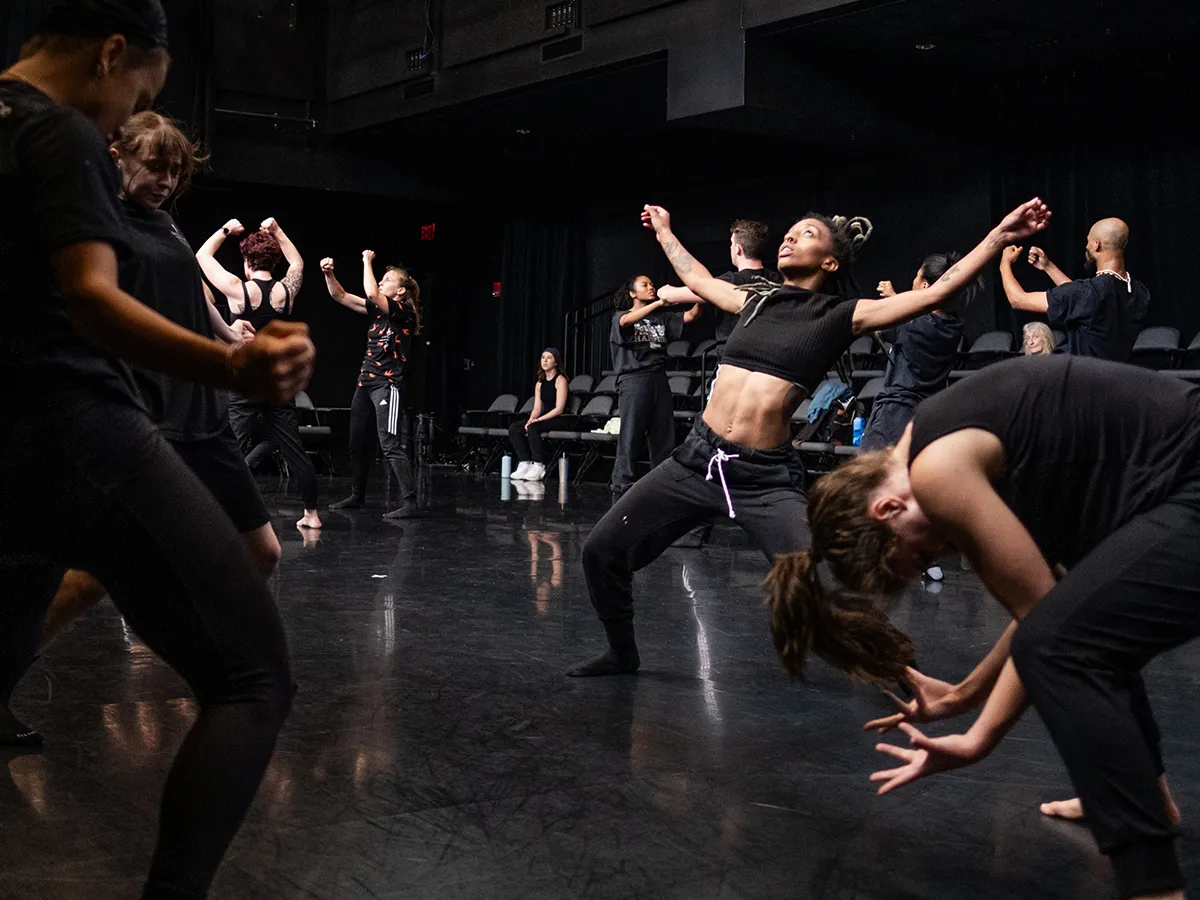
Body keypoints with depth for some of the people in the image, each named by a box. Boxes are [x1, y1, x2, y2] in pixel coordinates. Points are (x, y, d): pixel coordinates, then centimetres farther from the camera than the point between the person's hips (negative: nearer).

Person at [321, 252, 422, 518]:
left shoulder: (404, 313, -9)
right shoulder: (377, 310, 13)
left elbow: (371, 294, -23)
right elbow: (341, 297, 13)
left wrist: (367, 261, -10)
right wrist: (329, 274, -3)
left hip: (387, 385, -9)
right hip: (365, 383, 9)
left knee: (390, 446, -15)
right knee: (357, 444, 15)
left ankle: (409, 503, -16)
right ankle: (357, 496, 28)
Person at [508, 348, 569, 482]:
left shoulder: (560, 380, -7)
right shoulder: (539, 384, 16)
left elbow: (559, 409, -14)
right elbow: (537, 408, 12)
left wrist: (538, 419, -20)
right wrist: (530, 420, -10)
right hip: (544, 419, 8)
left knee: (533, 428, -33)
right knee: (514, 428, -12)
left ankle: (539, 467, -28)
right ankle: (525, 464, -16)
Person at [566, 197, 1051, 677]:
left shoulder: (840, 316, 2)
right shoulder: (755, 302, 15)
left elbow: (934, 293, -5)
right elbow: (697, 278, 35)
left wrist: (999, 236, -10)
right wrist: (664, 231, 47)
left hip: (766, 477, -5)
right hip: (698, 458, 5)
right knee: (601, 551, 1)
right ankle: (622, 653, 26)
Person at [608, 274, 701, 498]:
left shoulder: (662, 317, 18)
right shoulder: (621, 316, 5)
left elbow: (690, 316, 6)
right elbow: (626, 321, -19)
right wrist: (660, 302, -28)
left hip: (659, 381, 5)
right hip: (634, 380, -5)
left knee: (664, 439, 4)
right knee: (630, 439, -7)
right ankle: (621, 488, -4)